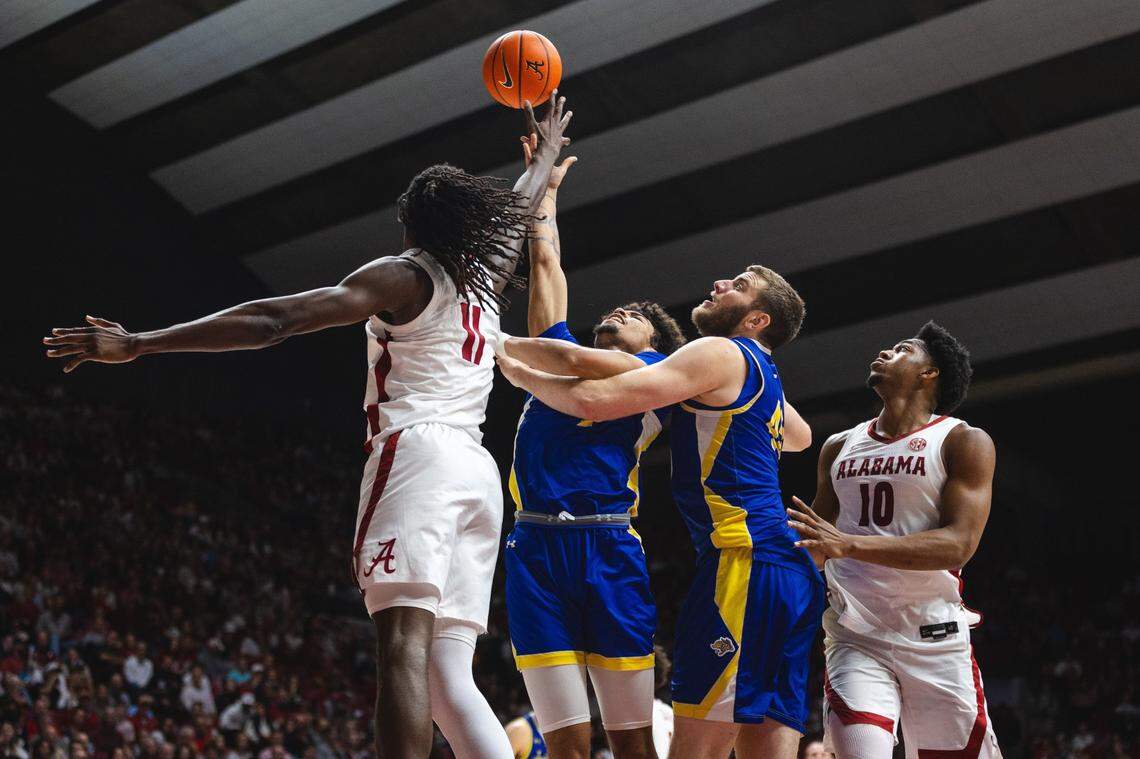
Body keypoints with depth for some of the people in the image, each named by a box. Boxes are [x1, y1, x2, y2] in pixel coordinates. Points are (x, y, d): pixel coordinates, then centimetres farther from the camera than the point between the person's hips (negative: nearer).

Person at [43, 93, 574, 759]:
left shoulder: (403, 276, 3)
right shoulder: (485, 280, 21)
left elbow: (275, 319, -8)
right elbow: (517, 213, 44)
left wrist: (138, 343, -10)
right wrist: (547, 154, 65)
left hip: (418, 454, -7)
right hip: (479, 472, 7)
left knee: (403, 642, -21)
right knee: (449, 675, 4)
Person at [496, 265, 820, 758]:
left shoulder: (719, 353, -3)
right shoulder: (763, 378, 25)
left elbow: (595, 400, -10)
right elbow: (800, 437, 50)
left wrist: (521, 374, 7)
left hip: (744, 559, -9)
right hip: (788, 572, 9)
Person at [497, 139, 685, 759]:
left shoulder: (656, 371, 12)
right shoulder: (560, 354, 25)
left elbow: (587, 364, -6)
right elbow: (545, 259, 30)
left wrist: (496, 343, 1)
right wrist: (547, 185, 40)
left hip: (609, 550, -3)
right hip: (535, 551, 3)